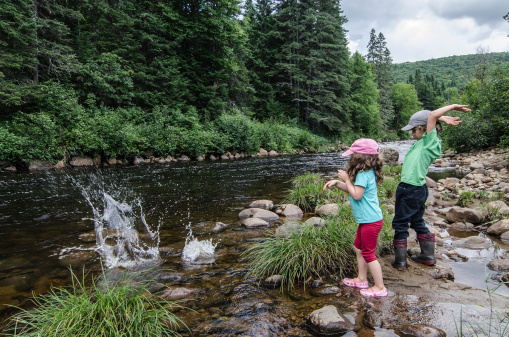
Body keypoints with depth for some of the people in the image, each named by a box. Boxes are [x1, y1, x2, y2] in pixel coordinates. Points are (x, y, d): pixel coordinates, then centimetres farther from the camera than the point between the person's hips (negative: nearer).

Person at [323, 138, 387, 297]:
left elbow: (356, 195, -22)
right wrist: (336, 183, 8)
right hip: (367, 219, 11)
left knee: (368, 254, 0)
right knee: (359, 248, 21)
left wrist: (346, 179, -12)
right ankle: (362, 279, 34)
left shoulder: (363, 174, -22)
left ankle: (380, 287, 12)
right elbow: (353, 190, 18)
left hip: (371, 220, -11)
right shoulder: (367, 172, 9)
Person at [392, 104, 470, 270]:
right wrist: (443, 118, 12)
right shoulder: (422, 142, 9)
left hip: (410, 190, -9)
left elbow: (433, 115, -21)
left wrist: (452, 106, -9)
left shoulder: (430, 141, -13)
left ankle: (400, 261, 9)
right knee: (417, 221, 20)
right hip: (418, 189, 9)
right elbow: (421, 119, 22)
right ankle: (428, 255, 31)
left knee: (400, 224, 2)